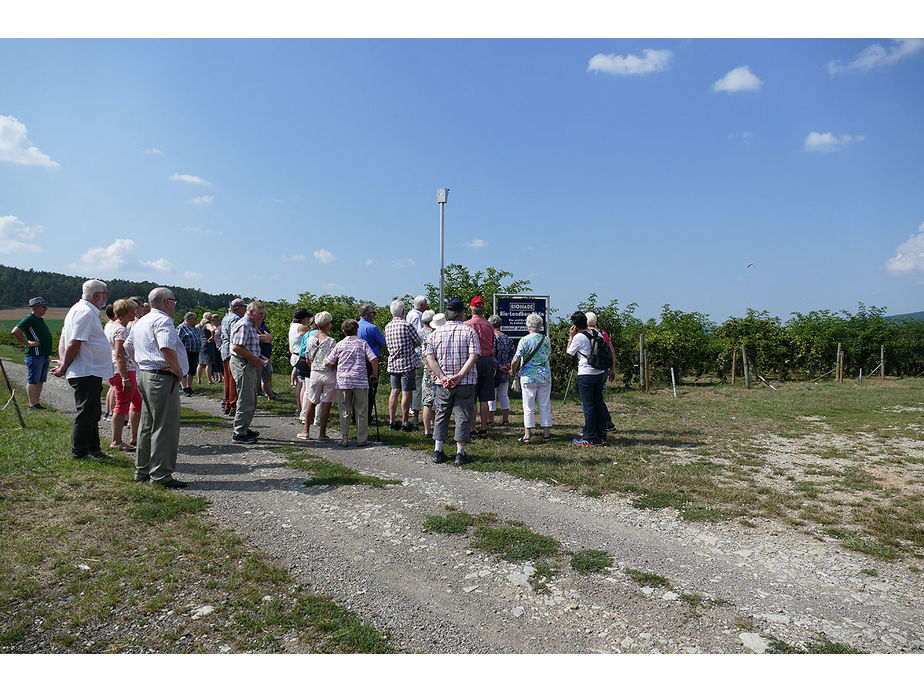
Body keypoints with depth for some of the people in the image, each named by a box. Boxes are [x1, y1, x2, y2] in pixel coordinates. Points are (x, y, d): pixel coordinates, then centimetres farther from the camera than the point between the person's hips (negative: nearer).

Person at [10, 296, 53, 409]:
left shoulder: (41, 320, 18)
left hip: (44, 355, 9)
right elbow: (15, 332, -20)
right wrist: (27, 343, -15)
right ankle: (32, 404, 1)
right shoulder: (29, 319, -10)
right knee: (33, 381, -3)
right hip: (35, 355, -9)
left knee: (40, 381, 11)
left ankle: (37, 403, 17)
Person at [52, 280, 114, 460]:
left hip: (90, 373, 11)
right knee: (86, 413, -2)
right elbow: (74, 344, -21)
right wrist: (64, 367, -10)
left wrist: (64, 363, 8)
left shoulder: (78, 309, 17)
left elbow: (63, 339, 18)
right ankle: (79, 452, 7)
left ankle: (93, 449, 26)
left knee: (93, 413, 17)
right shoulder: (87, 312, -17)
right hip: (87, 373, -11)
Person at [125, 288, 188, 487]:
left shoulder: (140, 322, 18)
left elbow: (128, 347, 29)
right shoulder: (163, 320, -14)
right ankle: (161, 474, -1)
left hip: (144, 374, 10)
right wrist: (178, 371, -16)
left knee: (147, 425, 17)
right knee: (165, 426, -5)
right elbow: (166, 348, -28)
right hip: (162, 377, -10)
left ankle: (142, 470, 26)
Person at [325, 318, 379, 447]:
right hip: (361, 382, 0)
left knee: (344, 412, 8)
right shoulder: (363, 343, 3)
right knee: (361, 411, 7)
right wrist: (374, 374, 7)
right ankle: (362, 439, 9)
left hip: (343, 382, 1)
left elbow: (328, 363, 1)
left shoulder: (340, 344, 3)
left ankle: (344, 438, 6)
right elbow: (374, 359, -7)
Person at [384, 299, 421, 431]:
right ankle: (405, 423, 1)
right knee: (406, 393, -2)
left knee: (394, 392, 9)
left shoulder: (388, 327, 7)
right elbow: (418, 342, -2)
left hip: (392, 363, 6)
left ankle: (392, 421, 11)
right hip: (407, 362, -6)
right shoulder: (407, 325, -11)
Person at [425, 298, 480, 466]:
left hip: (442, 383, 3)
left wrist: (443, 377, -9)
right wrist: (459, 376, -16)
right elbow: (473, 357, -14)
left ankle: (438, 451, 14)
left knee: (441, 415, 14)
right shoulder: (469, 331, -3)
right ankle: (460, 453, 7)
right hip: (465, 383, -2)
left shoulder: (436, 333, 5)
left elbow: (429, 358, -4)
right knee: (463, 416, 6)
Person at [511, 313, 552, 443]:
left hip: (528, 377, -3)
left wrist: (513, 370, 7)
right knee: (545, 405, 9)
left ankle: (528, 434, 4)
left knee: (528, 406, 3)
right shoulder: (546, 339, 3)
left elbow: (516, 360, -11)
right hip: (545, 376, 3)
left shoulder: (524, 340, -8)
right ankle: (546, 432, 13)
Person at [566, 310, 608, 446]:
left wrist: (570, 337, 5)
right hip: (600, 373, 6)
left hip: (585, 375, -6)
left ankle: (589, 438, 2)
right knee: (598, 404, 12)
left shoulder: (578, 337, -10)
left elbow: (568, 354, 2)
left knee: (588, 406, -1)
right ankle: (601, 436, 16)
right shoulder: (597, 334, 8)